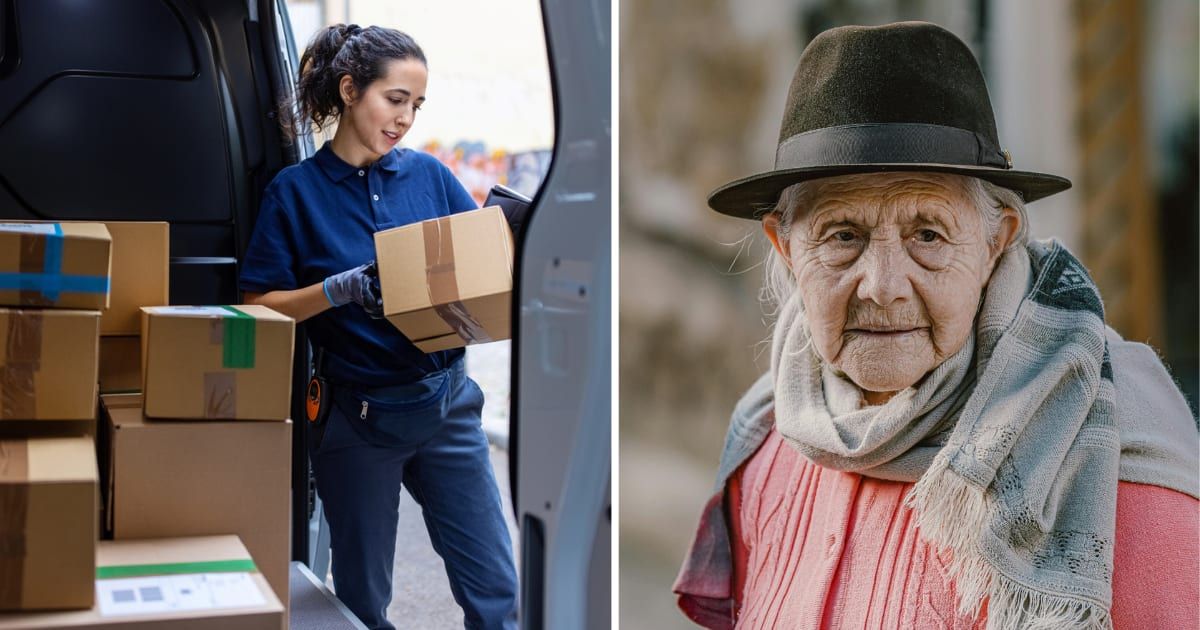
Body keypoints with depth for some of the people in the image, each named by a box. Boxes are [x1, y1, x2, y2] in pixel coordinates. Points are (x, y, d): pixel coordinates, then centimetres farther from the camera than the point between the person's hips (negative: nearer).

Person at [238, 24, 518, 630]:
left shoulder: (428, 174, 4)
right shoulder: (296, 190, -4)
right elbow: (261, 305, -5)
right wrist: (339, 290, -21)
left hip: (445, 401, 3)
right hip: (358, 416, -2)